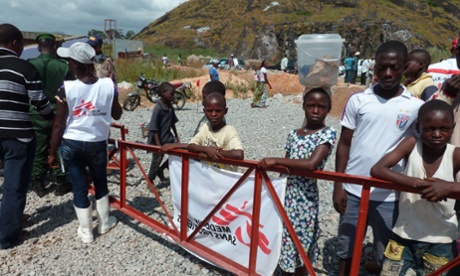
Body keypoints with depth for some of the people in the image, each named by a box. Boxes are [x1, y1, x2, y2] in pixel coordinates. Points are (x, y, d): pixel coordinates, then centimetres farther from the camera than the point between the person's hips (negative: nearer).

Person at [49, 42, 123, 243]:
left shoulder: (67, 89, -15)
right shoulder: (108, 85, -10)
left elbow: (59, 124, -10)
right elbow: (117, 115, 4)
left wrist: (52, 153, 1)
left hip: (72, 144, -1)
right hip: (98, 144, 2)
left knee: (79, 187, 11)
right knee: (100, 182, 22)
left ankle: (86, 231, 24)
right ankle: (104, 223, 37)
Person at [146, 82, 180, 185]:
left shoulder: (170, 106, 2)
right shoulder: (157, 109, -21)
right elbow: (154, 129, -21)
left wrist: (176, 136, 16)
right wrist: (158, 144, -23)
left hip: (168, 138, 7)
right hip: (158, 140, -7)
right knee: (156, 161, 5)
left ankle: (160, 170, 27)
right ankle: (150, 181, 26)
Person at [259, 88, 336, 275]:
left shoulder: (327, 134, -10)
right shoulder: (293, 134, 7)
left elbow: (311, 164, -25)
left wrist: (276, 160, -22)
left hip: (305, 196, -5)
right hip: (286, 193, 5)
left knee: (300, 242, 9)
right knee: (287, 240, 16)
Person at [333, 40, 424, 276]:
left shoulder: (416, 106, -2)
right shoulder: (358, 100, -1)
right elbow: (344, 144, 1)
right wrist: (338, 186, -1)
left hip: (389, 196, 0)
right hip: (353, 190, 1)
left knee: (386, 255, 13)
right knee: (346, 248, 15)